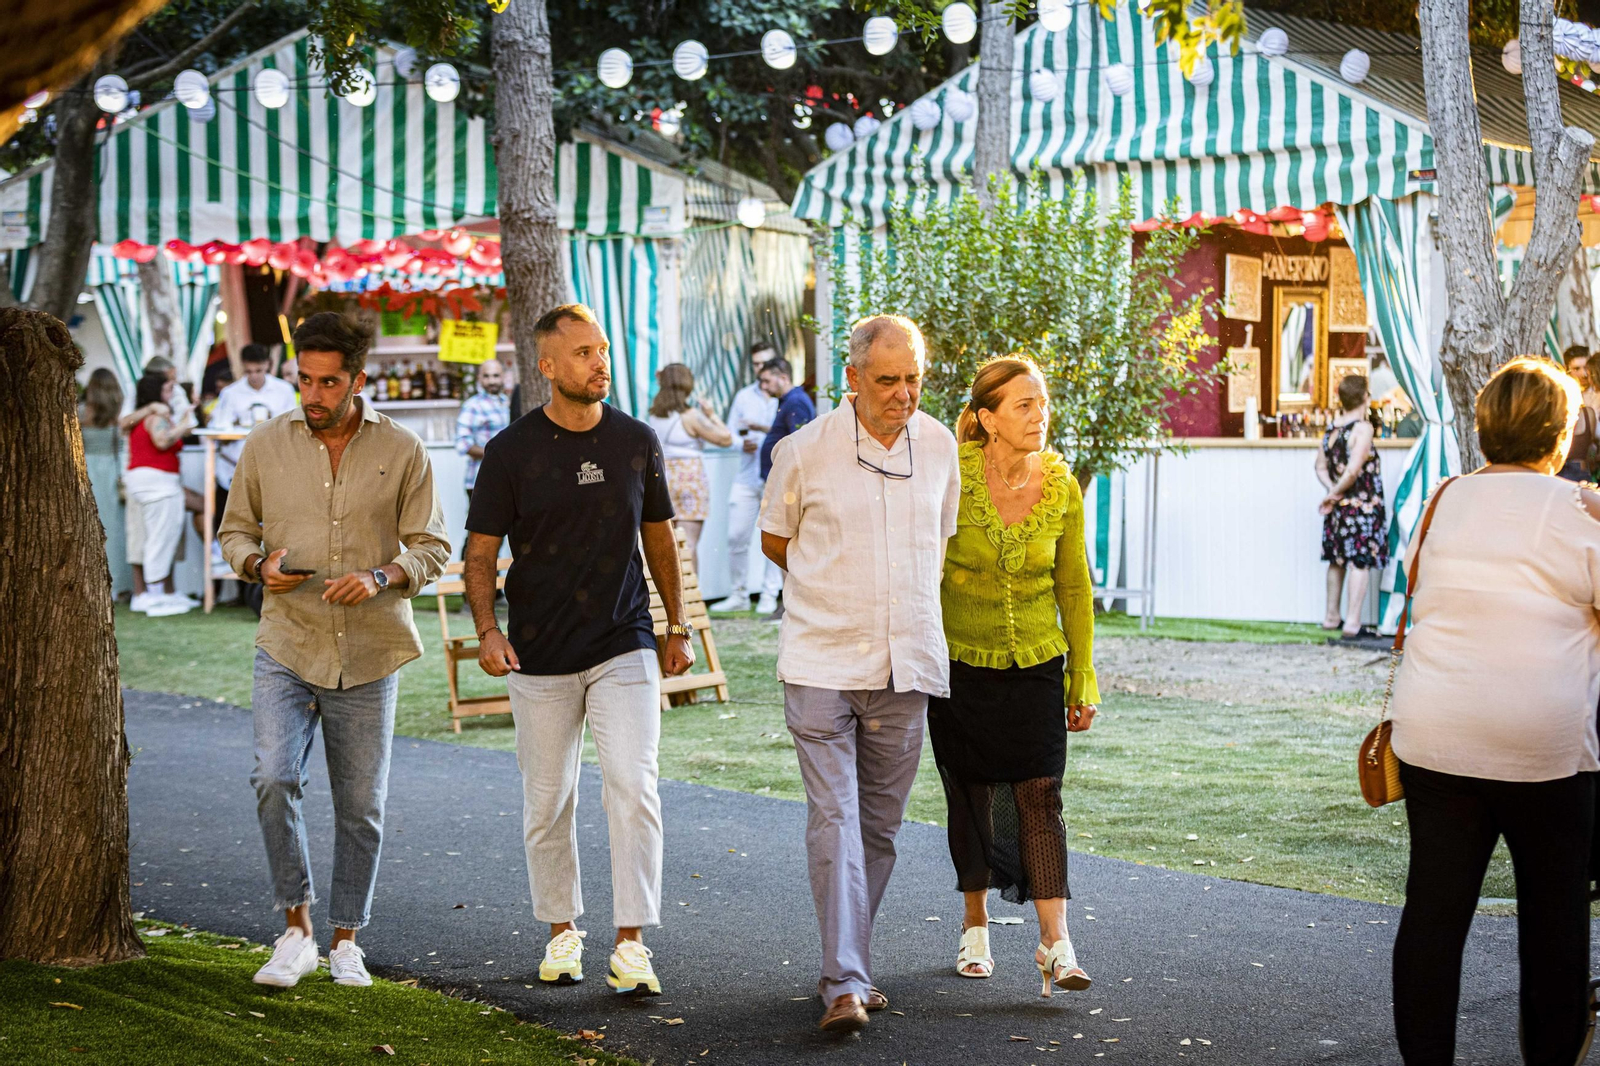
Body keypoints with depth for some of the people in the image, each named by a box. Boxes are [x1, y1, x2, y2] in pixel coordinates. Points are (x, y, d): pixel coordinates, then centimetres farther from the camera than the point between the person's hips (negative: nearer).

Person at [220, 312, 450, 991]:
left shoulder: (401, 451, -1)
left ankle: (346, 941, 23)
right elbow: (235, 529, 12)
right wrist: (258, 563, -11)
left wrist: (381, 578, -17)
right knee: (274, 779, -19)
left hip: (368, 655, 0)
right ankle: (296, 929, -3)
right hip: (286, 647, 0)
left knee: (361, 805, 7)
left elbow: (432, 546, 2)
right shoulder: (266, 444, 2)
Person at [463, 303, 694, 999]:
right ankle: (562, 930, 26)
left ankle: (631, 944, -8)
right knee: (548, 803, 8)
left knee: (634, 789, -12)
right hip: (540, 656, 0)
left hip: (625, 646, 1)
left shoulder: (636, 442, 4)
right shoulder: (511, 451, -4)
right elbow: (480, 552, -1)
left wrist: (677, 626, 16)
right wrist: (487, 630, -16)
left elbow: (659, 537, 15)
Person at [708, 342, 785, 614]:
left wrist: (762, 428, -19)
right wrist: (742, 443, -7)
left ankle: (769, 595, 7)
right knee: (736, 536, 1)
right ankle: (739, 594, 13)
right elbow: (730, 433, 14)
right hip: (746, 477, 4)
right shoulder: (743, 396, 14)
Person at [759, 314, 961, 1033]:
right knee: (834, 821, -11)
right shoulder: (804, 451, -6)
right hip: (822, 664, -4)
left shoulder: (940, 447, 5)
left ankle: (849, 965, 22)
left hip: (905, 668, 4)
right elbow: (775, 539, 10)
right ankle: (845, 985, -12)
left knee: (879, 825, 9)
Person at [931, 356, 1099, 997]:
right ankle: (976, 926, 26)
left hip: (1037, 664, 1)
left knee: (1040, 796, -8)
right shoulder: (951, 479, -13)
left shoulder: (1061, 488, -4)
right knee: (970, 797, 9)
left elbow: (1073, 585, 5)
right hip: (961, 664, -1)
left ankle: (1056, 943, -11)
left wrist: (1083, 678, 6)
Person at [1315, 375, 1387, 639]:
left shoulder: (1332, 427, 6)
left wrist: (1332, 491, -1)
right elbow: (1354, 470, -22)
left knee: (1337, 561, 17)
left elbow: (1321, 466, 10)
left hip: (1339, 507, 7)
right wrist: (1335, 493, -9)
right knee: (1360, 563, -3)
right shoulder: (1363, 428, -15)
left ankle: (1332, 617, 26)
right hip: (1362, 505, -7)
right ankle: (1352, 622, -6)